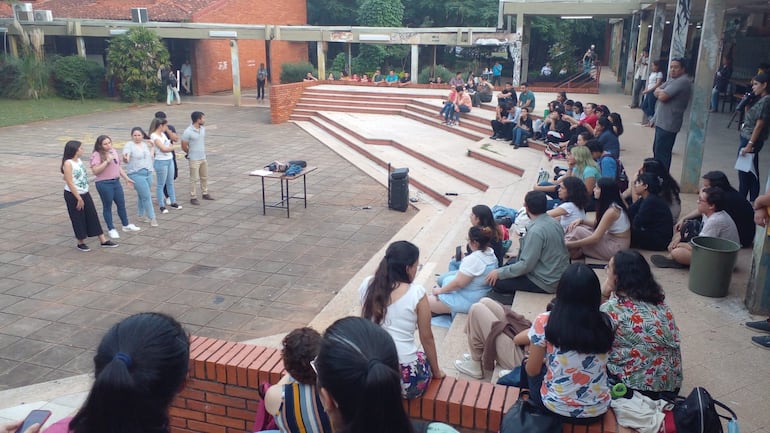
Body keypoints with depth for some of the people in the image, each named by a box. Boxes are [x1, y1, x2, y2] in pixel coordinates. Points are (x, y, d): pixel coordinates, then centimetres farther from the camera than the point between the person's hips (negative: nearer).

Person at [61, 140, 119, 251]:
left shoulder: (79, 160, 7)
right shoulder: (68, 163, -17)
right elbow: (69, 182, -20)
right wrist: (78, 198, -20)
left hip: (85, 193, 8)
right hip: (73, 195, -8)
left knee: (93, 216, 8)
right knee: (78, 219, 5)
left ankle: (103, 240, 12)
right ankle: (81, 243, 21)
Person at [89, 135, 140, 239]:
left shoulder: (113, 151, 8)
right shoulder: (96, 155, -13)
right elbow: (95, 171, -23)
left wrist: (127, 178, 20)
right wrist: (107, 161, -26)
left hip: (116, 182, 7)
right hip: (104, 184, -7)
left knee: (121, 204, 15)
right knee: (107, 207, 5)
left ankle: (126, 225, 31)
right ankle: (111, 229, 17)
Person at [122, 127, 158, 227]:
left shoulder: (146, 144, 9)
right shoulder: (129, 145, -10)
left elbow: (149, 156, 28)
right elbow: (125, 159, -26)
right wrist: (125, 158, -45)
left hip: (148, 173, 6)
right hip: (136, 175, -6)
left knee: (142, 196, 15)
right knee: (146, 196, -9)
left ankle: (141, 215, 27)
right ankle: (152, 218, -2)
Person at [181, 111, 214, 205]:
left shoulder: (203, 129, 2)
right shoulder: (188, 132, -19)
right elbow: (184, 147, -11)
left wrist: (202, 152, 14)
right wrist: (192, 153, 4)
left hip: (203, 158, 7)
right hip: (194, 159, -7)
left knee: (204, 177, 17)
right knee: (194, 179, 0)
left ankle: (205, 193, 32)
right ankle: (193, 197, 8)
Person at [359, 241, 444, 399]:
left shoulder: (367, 285, 0)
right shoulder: (416, 293, -12)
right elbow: (427, 338, -2)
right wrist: (436, 372, 14)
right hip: (405, 379, -4)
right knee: (425, 359, 30)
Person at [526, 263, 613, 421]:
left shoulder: (544, 321, -17)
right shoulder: (605, 322, -8)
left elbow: (532, 370, -7)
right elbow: (600, 364, 7)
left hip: (556, 408, -3)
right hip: (597, 411, 3)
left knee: (527, 365, 25)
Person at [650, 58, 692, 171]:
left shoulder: (682, 81, -17)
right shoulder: (673, 79, 15)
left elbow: (662, 97, -22)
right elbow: (656, 92, 13)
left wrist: (660, 92, -3)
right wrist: (661, 92, -6)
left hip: (668, 124, -10)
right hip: (662, 122, 10)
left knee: (661, 154, -7)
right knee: (657, 150, 18)